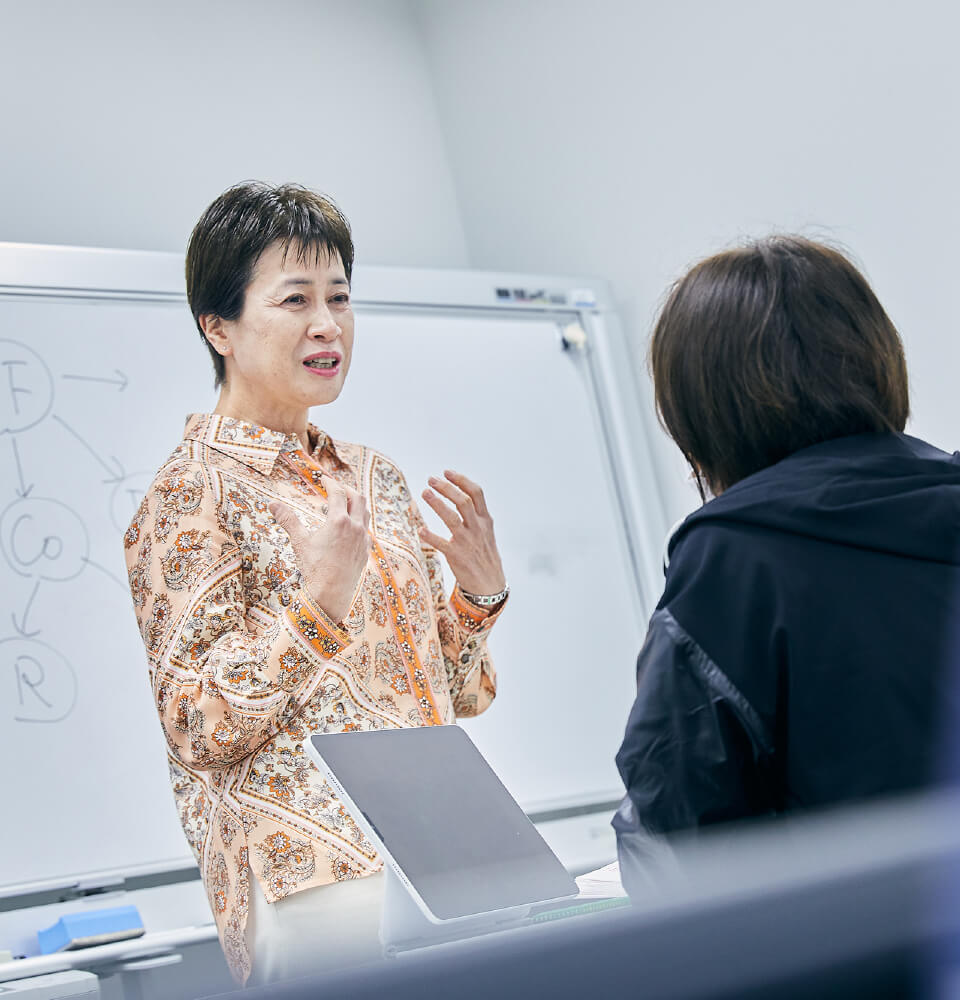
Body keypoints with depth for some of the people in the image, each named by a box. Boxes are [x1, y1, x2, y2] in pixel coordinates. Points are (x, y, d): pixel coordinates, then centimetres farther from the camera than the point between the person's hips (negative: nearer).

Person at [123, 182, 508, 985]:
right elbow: (199, 732, -10)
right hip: (315, 880, -6)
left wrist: (479, 592, 1)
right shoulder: (193, 489, -3)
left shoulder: (374, 478, 15)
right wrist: (320, 600, -20)